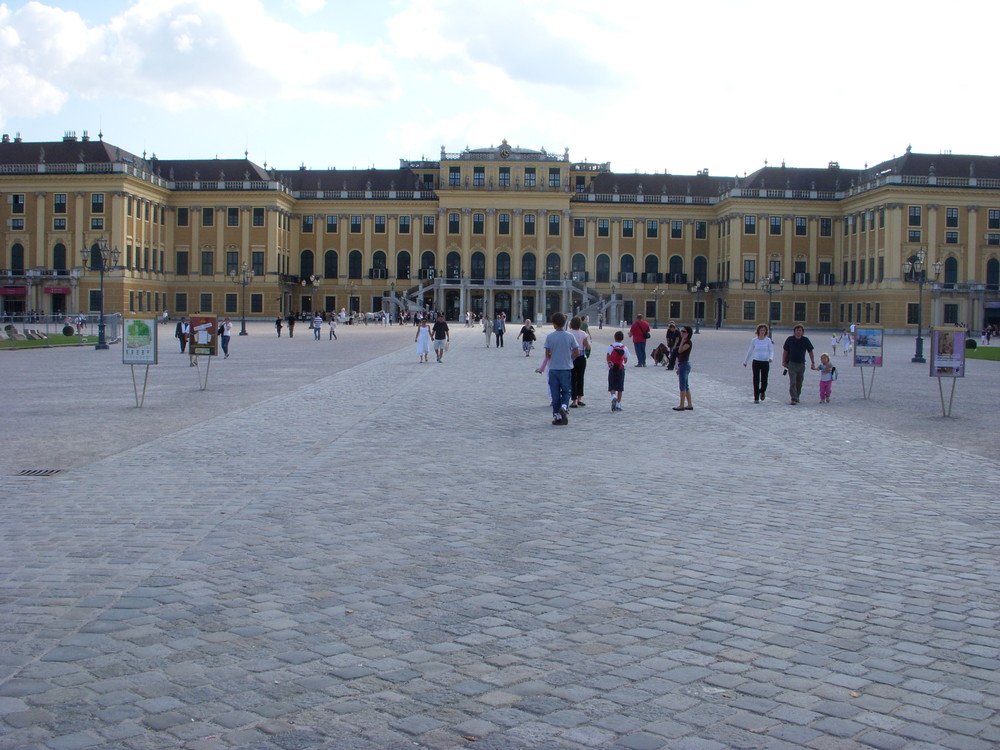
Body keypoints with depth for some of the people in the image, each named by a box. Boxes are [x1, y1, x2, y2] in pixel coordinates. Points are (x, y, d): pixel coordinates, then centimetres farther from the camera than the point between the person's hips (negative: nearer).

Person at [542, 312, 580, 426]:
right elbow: (577, 353, -2)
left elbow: (547, 355, -6)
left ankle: (557, 416, 8)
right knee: (566, 391, 12)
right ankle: (564, 407, -16)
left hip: (553, 368, 0)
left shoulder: (549, 337, -7)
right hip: (566, 368, 0)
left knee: (555, 393, 7)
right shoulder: (570, 336, -4)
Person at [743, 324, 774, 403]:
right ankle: (756, 398, 1)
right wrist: (745, 361, 19)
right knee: (756, 380, -5)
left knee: (764, 380, 6)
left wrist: (771, 358, -24)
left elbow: (771, 351, -2)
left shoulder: (768, 340, 0)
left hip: (765, 362, 0)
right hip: (756, 362, 0)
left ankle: (762, 392, 37)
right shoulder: (754, 340, 3)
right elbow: (750, 352, 13)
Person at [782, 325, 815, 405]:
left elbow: (810, 352, 9)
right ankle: (793, 399, -16)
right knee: (792, 382, -12)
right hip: (791, 363, -2)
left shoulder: (805, 340, 1)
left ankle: (797, 397, 27)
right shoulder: (790, 339, -1)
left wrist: (813, 363, 6)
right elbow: (785, 351, 7)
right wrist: (784, 361, 1)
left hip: (801, 364, 2)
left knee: (799, 383, 11)